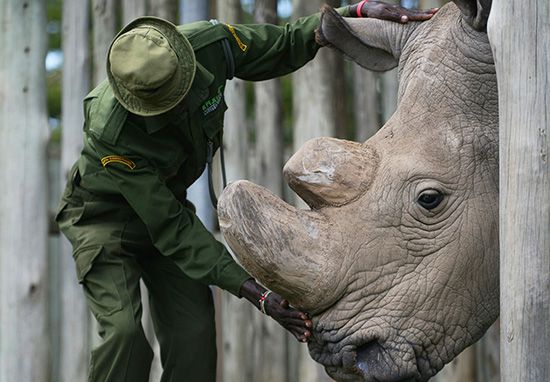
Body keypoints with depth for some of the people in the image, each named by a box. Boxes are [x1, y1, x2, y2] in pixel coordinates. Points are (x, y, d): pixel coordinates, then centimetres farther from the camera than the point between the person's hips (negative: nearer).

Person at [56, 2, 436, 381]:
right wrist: (258, 295, -35)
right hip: (104, 216, -5)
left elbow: (286, 44, -5)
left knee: (194, 336, -7)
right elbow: (172, 229, -32)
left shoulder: (209, 44, -26)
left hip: (166, 201, 5)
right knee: (124, 331, -25)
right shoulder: (111, 134, -38)